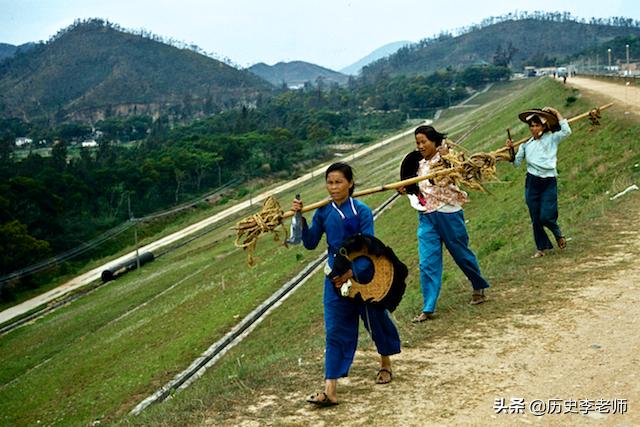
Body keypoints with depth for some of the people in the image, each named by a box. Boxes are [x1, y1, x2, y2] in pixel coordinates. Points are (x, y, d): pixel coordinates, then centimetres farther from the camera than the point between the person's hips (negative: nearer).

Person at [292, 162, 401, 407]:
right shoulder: (323, 212, 0)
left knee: (375, 320, 16)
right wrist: (300, 219, -10)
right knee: (335, 331, -1)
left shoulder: (362, 211, -13)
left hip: (362, 274, -3)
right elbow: (311, 243, 3)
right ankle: (330, 391, -4)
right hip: (335, 277, 3)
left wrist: (352, 272, -28)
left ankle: (386, 364, 45)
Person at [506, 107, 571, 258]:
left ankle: (558, 234, 23)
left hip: (549, 182, -3)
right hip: (532, 182, 3)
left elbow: (566, 131, -13)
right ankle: (540, 248, 18)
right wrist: (511, 149, -8)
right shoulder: (526, 144, 8)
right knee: (535, 218, 5)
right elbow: (516, 162, 7)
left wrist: (556, 113, -10)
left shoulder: (551, 138, 3)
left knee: (546, 217, -9)